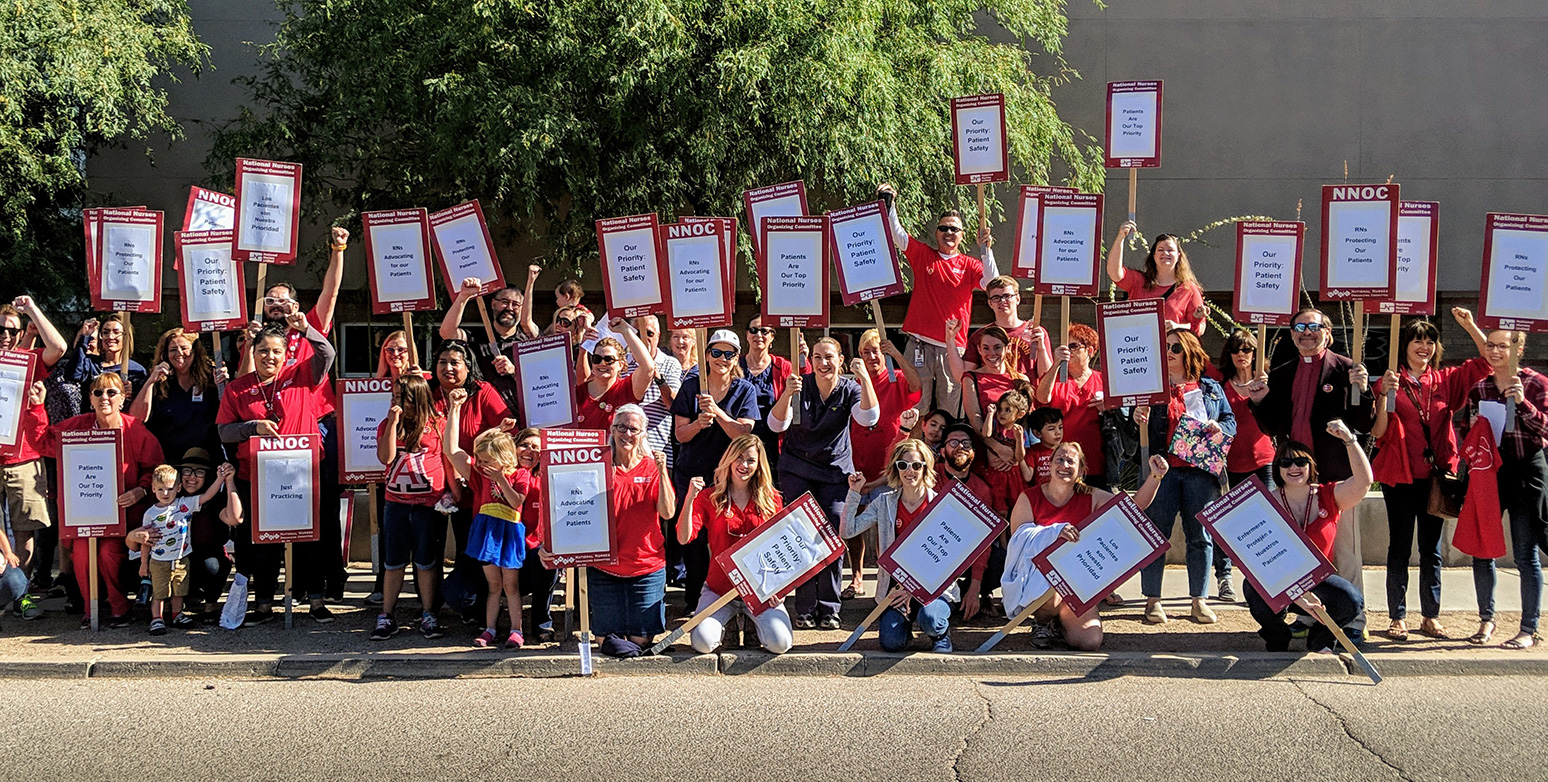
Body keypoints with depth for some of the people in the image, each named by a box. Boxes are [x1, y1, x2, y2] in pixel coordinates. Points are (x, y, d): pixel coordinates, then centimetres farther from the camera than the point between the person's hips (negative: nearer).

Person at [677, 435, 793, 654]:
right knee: (702, 642, -23)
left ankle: (756, 623, 15)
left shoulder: (772, 500, 4)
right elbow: (683, 538, -12)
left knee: (780, 642, -21)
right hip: (720, 589, -1)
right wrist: (689, 499, -24)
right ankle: (726, 621, 13)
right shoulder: (709, 498, 0)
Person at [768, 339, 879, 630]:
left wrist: (864, 378, -28)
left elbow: (868, 418, -20)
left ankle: (829, 609, 3)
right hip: (797, 471, 0)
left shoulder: (849, 389, -1)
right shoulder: (800, 385, -4)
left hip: (835, 471, 0)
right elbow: (777, 424, -14)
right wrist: (787, 394, -31)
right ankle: (805, 608, 2)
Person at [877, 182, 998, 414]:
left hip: (953, 348, 1)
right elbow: (896, 233, 3)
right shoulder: (923, 254, 12)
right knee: (916, 407, -5)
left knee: (950, 409, 0)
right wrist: (888, 204, -10)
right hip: (920, 345, 0)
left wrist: (985, 249, -14)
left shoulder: (969, 266, 11)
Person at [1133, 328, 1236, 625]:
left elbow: (1231, 420, 18)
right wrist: (1136, 419, -15)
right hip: (1161, 467, -2)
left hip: (1200, 469, 2)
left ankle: (1199, 600, 13)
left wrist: (1220, 428, -4)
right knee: (1156, 534, -2)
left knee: (1200, 536, 4)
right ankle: (1153, 600, 5)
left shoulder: (1211, 388, 16)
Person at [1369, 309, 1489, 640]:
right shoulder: (1390, 383, -2)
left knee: (1431, 548, 9)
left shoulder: (1446, 380, 8)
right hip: (1400, 476, -3)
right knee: (1399, 548, 1)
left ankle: (1431, 616, 15)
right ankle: (1398, 617, 4)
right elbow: (1378, 433, -7)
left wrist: (1470, 325, -3)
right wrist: (1384, 395, -19)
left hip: (1436, 474, 3)